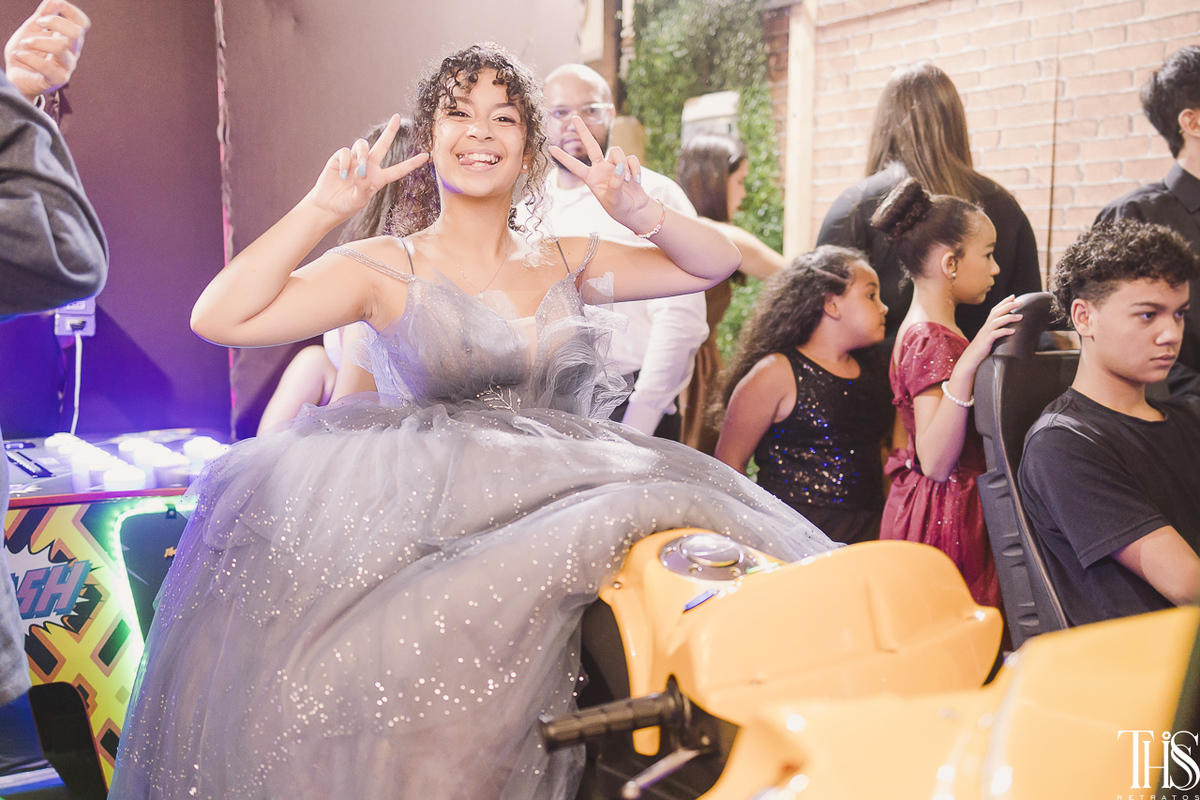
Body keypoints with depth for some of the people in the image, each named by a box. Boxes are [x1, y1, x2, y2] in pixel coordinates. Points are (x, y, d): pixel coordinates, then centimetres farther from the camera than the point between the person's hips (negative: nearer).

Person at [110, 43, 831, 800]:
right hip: (438, 516, -4)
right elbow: (219, 318, -6)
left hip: (571, 500, 5)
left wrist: (640, 212, 3)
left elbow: (716, 263, 20)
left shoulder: (569, 263, 17)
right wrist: (324, 207, -8)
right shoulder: (387, 270, 5)